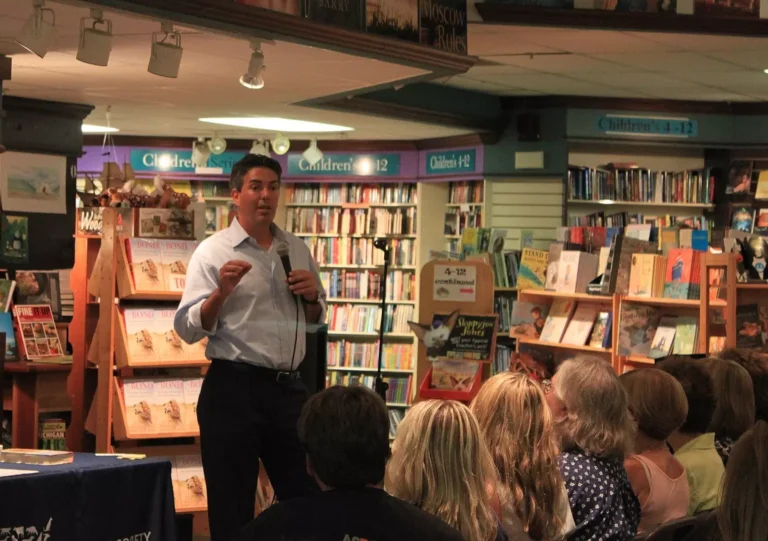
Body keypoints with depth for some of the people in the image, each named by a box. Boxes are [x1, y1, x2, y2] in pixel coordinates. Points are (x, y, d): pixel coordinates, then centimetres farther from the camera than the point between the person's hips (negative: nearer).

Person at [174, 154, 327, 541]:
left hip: (288, 386, 5)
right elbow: (187, 329, -11)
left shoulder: (296, 249, 12)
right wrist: (222, 292, -25)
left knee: (306, 496, 12)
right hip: (234, 388, -5)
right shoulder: (213, 251, -5)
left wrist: (311, 296, 1)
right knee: (232, 507, 4)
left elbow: (317, 318, 22)